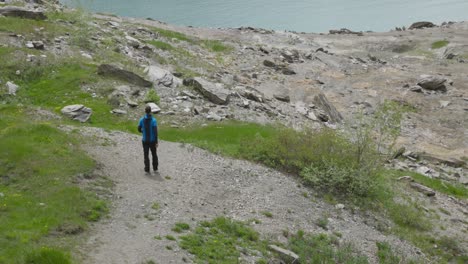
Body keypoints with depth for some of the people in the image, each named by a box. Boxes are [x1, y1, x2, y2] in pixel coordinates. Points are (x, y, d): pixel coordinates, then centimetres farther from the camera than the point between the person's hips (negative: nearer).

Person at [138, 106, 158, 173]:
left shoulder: (142, 120, -7)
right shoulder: (153, 120, -16)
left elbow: (139, 130, 3)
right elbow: (155, 132, -19)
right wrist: (156, 142, -14)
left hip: (145, 140, 1)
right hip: (152, 140, -1)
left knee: (146, 155, 12)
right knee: (154, 154, 17)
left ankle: (147, 169, 13)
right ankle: (155, 168, 24)